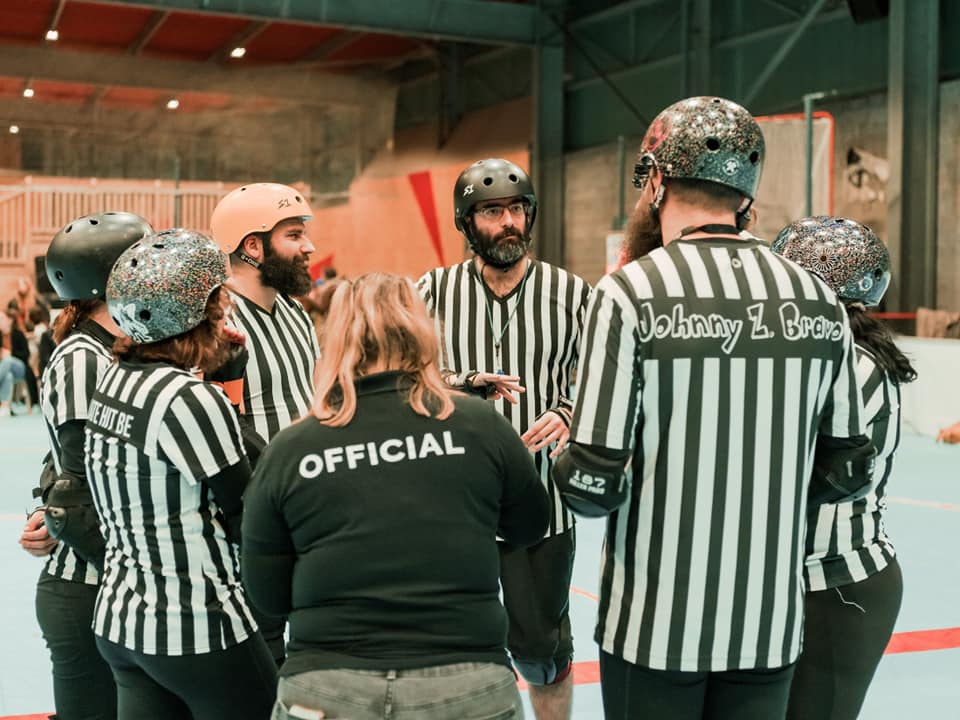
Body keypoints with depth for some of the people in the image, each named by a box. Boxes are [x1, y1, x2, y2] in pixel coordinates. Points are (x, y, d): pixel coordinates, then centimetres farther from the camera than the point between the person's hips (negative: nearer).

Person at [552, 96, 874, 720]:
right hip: (774, 623, 4)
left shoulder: (631, 292, -13)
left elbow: (593, 484, -15)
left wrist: (568, 471, 7)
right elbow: (848, 468, 6)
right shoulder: (819, 301, -1)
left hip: (657, 623, -3)